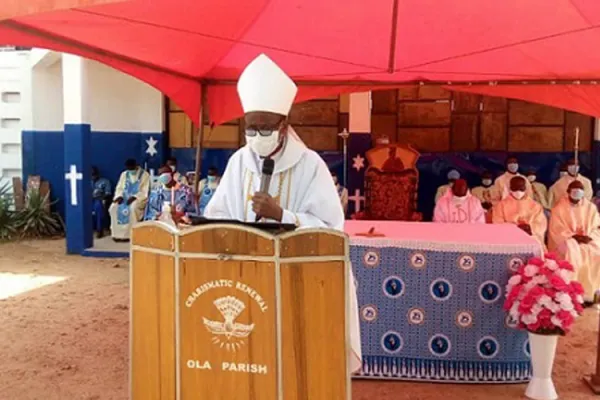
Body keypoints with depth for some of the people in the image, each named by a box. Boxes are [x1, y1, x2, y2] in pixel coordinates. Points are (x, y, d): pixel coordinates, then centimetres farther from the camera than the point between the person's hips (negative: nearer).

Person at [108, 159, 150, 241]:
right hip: (124, 197, 5)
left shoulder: (144, 175, -4)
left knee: (132, 208, -37)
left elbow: (144, 192, -10)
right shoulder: (124, 174, 11)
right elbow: (119, 188, 10)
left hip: (139, 198, -4)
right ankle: (117, 234, -20)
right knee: (114, 207, -24)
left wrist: (134, 197, -24)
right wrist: (119, 196, -12)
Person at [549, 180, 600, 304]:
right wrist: (574, 236, -18)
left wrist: (589, 237, -13)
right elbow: (556, 230, -8)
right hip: (565, 241, -3)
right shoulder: (559, 208, -2)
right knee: (572, 254, -33)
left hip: (587, 241, 3)